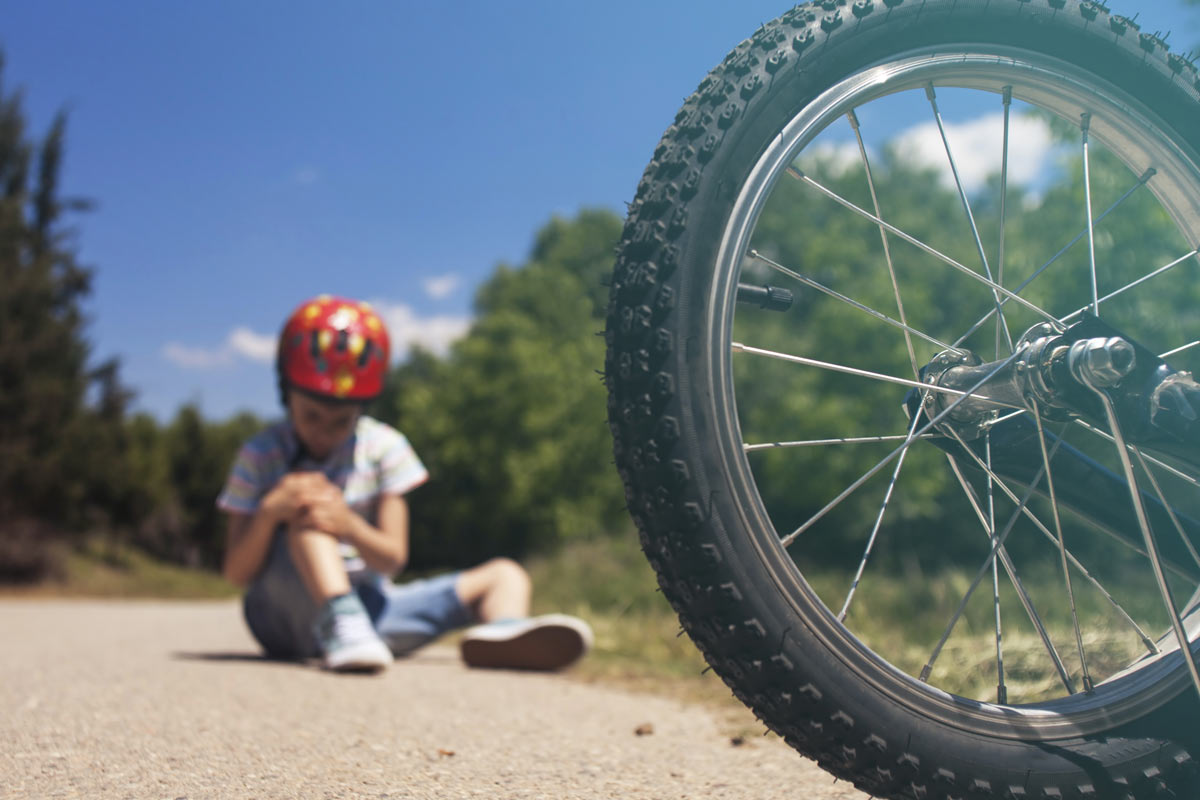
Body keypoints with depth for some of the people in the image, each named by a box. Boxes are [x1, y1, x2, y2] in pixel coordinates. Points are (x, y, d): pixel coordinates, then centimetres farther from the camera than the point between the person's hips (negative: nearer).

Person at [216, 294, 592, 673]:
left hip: (367, 604, 4)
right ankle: (339, 625, -47)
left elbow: (392, 560, -6)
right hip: (287, 610, -3)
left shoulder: (384, 448, 0)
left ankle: (502, 630, -40)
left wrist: (349, 526, -29)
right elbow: (236, 574, -8)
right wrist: (270, 511, -28)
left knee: (504, 575, -4)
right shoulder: (260, 455, -3)